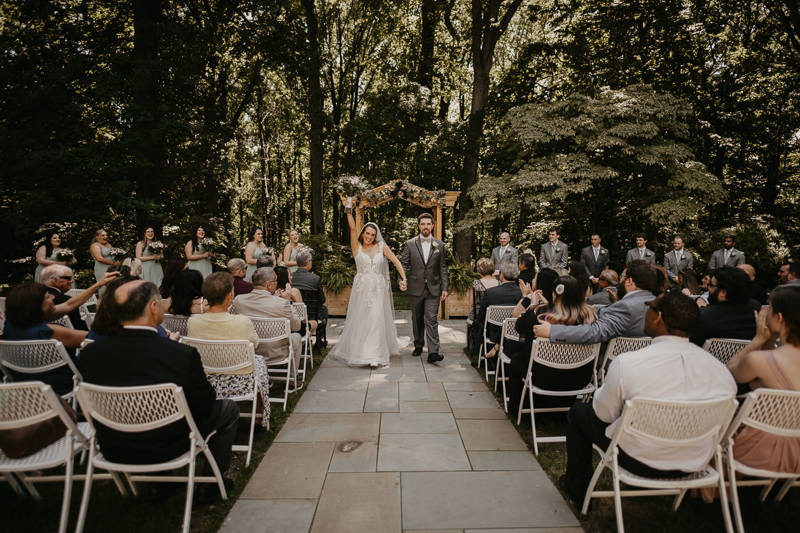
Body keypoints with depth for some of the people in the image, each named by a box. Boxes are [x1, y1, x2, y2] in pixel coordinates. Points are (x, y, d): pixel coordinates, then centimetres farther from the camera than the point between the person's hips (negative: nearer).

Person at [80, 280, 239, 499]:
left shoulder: (90, 352, -14)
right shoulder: (183, 354, -28)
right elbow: (204, 406, -14)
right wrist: (201, 379, 5)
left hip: (113, 450, 5)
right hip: (167, 449, -5)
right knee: (228, 408, 15)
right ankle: (211, 481, 25)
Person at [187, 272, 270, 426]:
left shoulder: (192, 322, -17)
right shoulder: (243, 322, -26)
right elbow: (255, 344, -4)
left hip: (205, 386, 3)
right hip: (240, 386, -3)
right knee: (259, 359, 29)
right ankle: (260, 415, 43)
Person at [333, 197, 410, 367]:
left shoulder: (381, 246, 2)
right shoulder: (357, 247, 1)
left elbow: (396, 261, -1)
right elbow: (352, 228, -11)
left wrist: (403, 279, -10)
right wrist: (349, 210, -23)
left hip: (378, 289, 0)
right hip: (361, 288, 1)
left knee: (376, 320, -6)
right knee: (359, 320, 10)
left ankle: (374, 356, -2)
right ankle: (355, 350, 29)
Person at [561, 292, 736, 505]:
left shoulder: (626, 362, -25)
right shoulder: (720, 368, -12)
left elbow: (604, 414, -12)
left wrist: (598, 392, 9)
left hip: (640, 461, -5)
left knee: (578, 413, 17)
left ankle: (579, 489, 32)